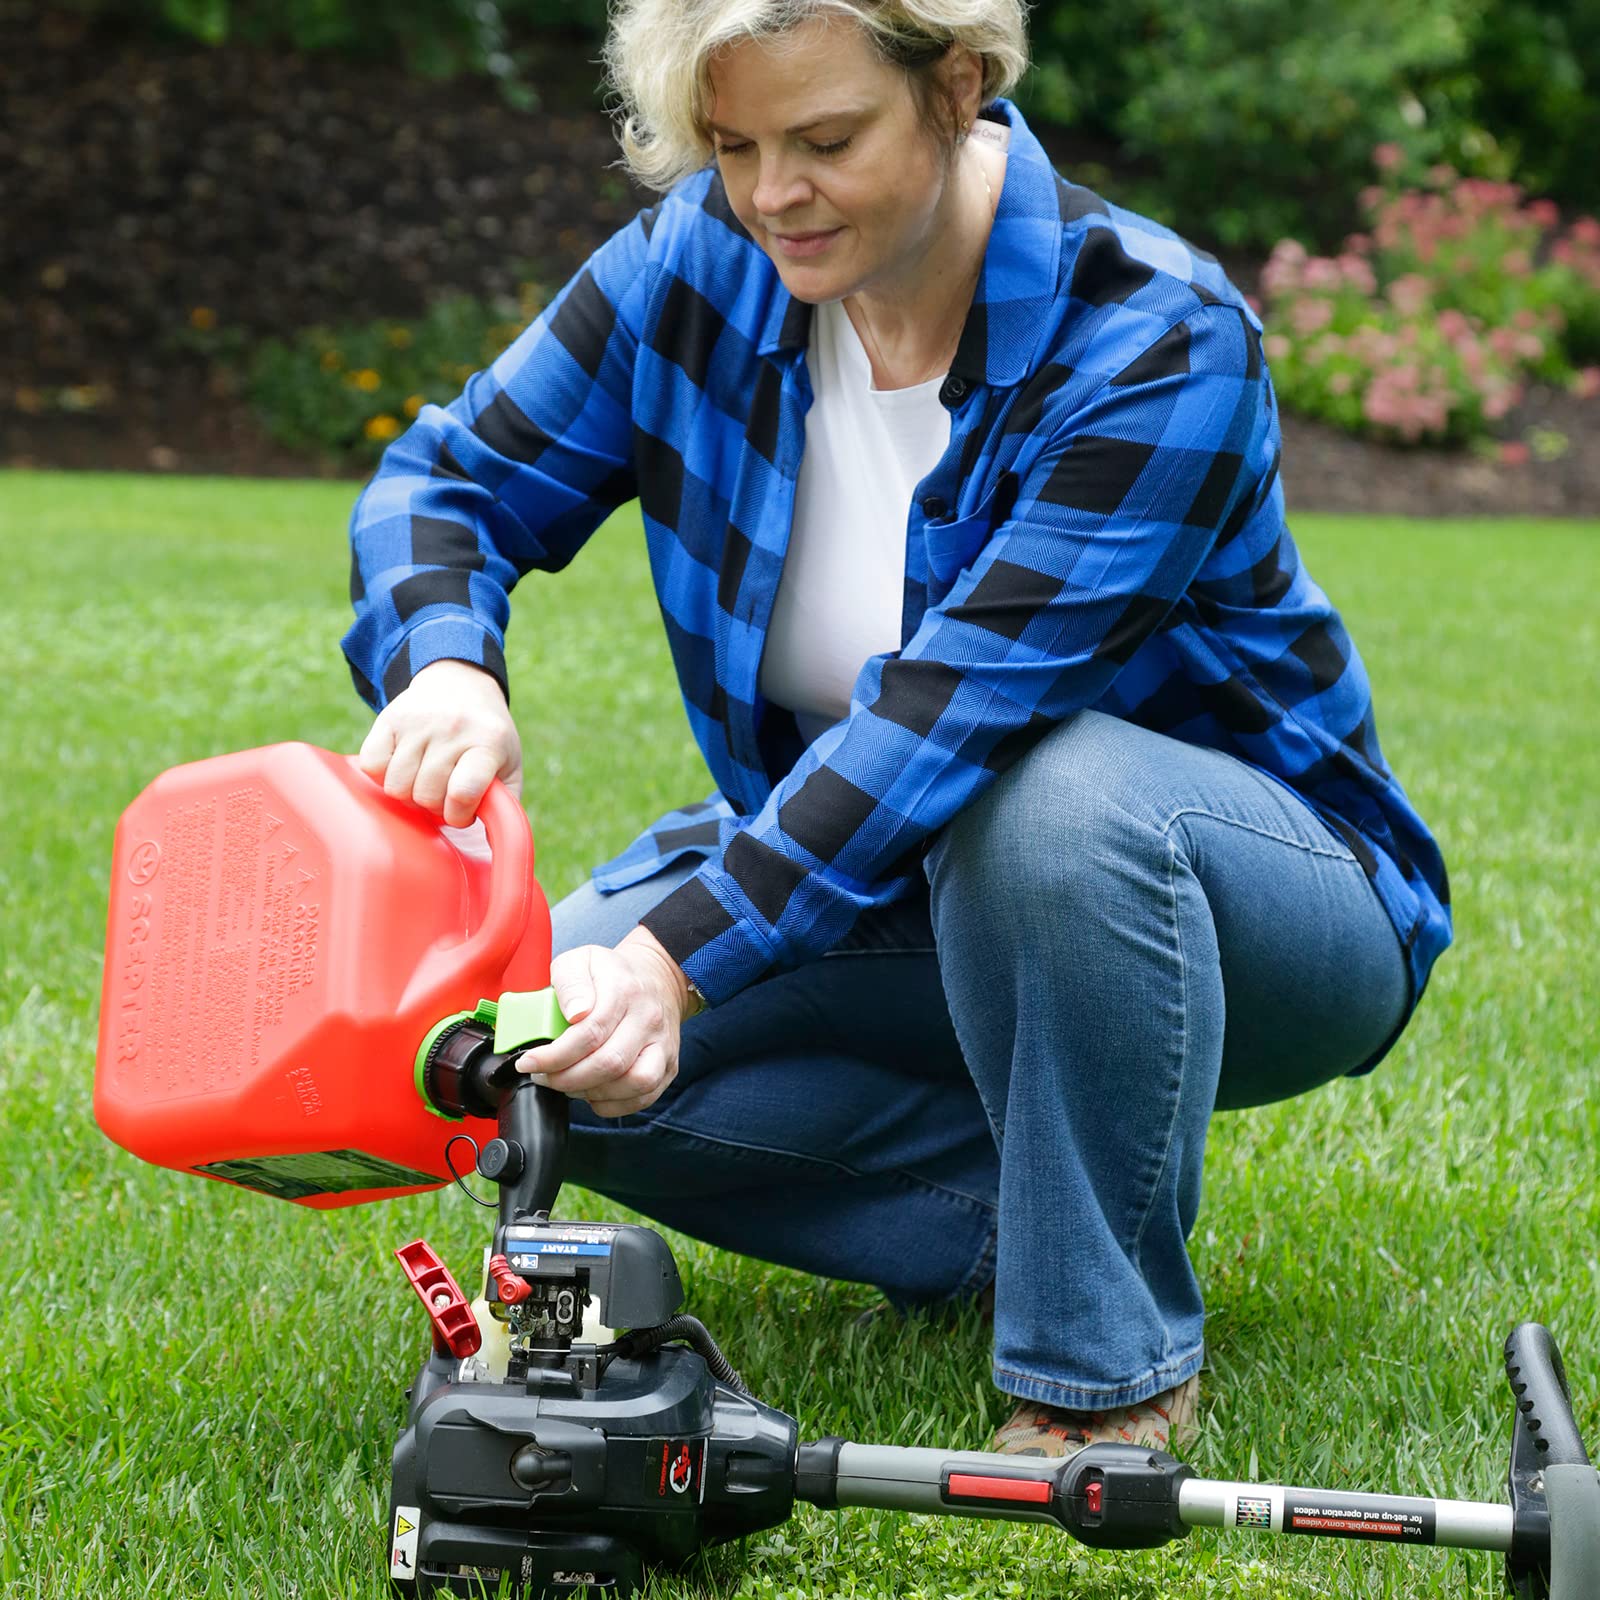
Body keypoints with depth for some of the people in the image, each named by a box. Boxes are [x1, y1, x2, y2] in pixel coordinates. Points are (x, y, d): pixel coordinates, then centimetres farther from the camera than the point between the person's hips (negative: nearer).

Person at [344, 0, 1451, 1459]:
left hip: (1244, 899, -5)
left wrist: (682, 956, -41)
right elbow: (456, 473, -3)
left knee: (1043, 798, -41)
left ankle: (1112, 1364, -21)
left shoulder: (1157, 342, -25)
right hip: (885, 891, 5)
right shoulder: (699, 262, -9)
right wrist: (448, 667, -27)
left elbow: (956, 704, -33)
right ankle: (1020, 1196, -2)